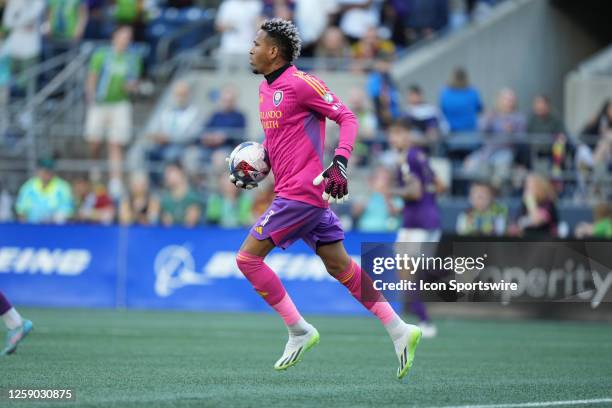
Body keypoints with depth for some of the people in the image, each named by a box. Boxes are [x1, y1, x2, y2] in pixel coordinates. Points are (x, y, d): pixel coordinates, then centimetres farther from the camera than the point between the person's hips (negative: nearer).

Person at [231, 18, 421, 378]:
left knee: (248, 257, -9)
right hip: (299, 193, 9)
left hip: (301, 192, -9)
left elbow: (347, 118, -13)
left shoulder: (301, 82, -13)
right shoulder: (266, 88, 15)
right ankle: (400, 330, 9)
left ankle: (299, 331, -2)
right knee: (340, 266, 9)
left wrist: (340, 163, -24)